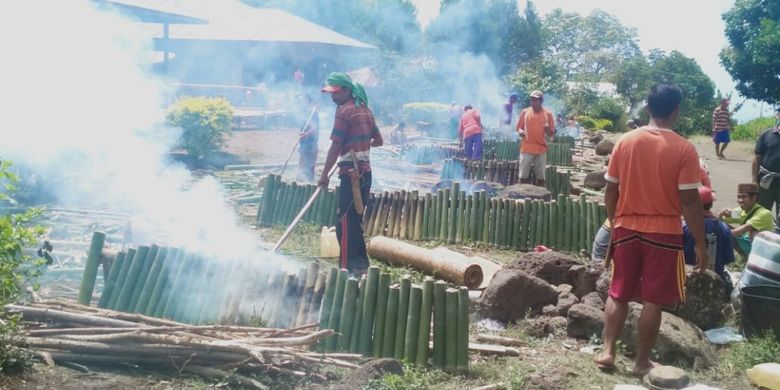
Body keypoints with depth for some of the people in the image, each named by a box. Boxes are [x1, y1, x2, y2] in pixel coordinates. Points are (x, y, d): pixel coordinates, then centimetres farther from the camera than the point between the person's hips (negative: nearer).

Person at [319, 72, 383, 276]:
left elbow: (335, 147, -14)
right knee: (355, 219, 15)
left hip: (351, 173, -9)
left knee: (344, 221, -7)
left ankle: (348, 266, -8)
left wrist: (324, 175, -10)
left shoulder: (344, 111, -10)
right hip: (365, 172, 9)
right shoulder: (365, 110, 14)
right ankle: (360, 263, 20)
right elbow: (378, 141, 21)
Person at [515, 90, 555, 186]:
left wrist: (547, 129, -19)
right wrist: (520, 131, -13)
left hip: (541, 149, 0)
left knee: (540, 176, 7)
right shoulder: (524, 112, 3)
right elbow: (518, 127, 10)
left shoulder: (548, 114, 0)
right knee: (523, 176, 1)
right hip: (526, 149, 0)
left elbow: (552, 133, 4)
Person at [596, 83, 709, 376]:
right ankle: (642, 361, 13)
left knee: (618, 294, 14)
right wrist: (700, 244, -5)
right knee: (653, 300, 6)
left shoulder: (625, 142, -1)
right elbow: (689, 200, -12)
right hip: (664, 233, -3)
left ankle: (607, 352, 14)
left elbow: (611, 191, 4)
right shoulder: (684, 149, -11)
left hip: (626, 229, 3)